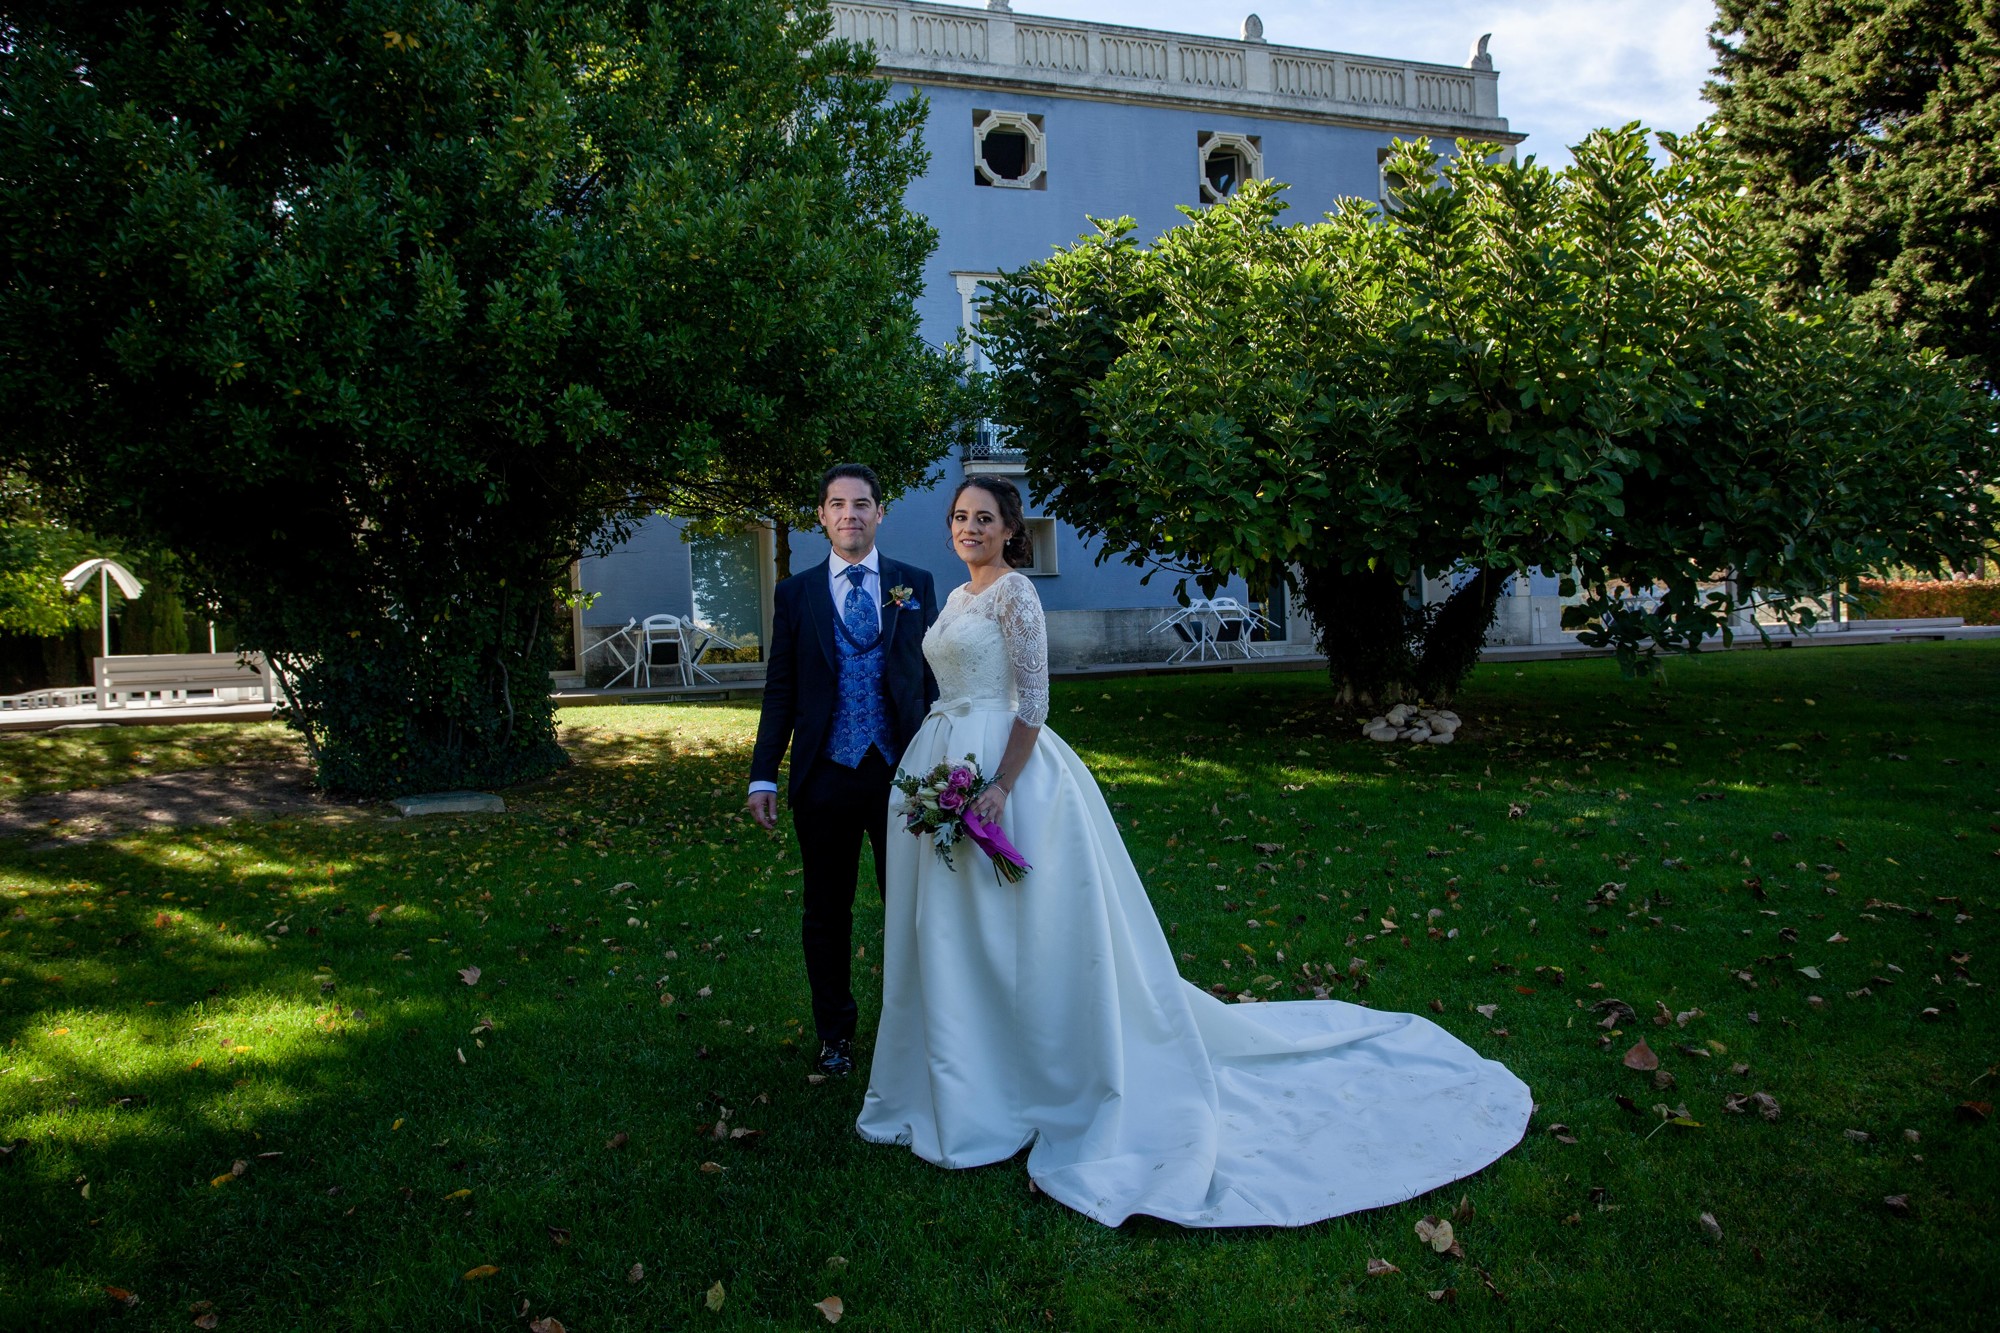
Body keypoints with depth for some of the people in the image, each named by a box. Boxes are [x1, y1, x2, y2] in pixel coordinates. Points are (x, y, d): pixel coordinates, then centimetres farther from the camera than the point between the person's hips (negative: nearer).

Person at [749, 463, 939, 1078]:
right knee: (825, 913, 12)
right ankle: (835, 1033, 29)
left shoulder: (915, 584, 5)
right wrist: (763, 776, -1)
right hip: (824, 778, 1)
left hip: (901, 772, 0)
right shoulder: (795, 594, 5)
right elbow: (779, 692, 5)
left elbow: (933, 676, 4)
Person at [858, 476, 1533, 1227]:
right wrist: (928, 778, 15)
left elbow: (1033, 702, -16)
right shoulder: (956, 599, 15)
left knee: (1011, 935, -2)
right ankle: (963, 1089, 28)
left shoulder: (1014, 592, -11)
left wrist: (1000, 788, -22)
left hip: (1002, 768, -9)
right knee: (949, 937, 14)